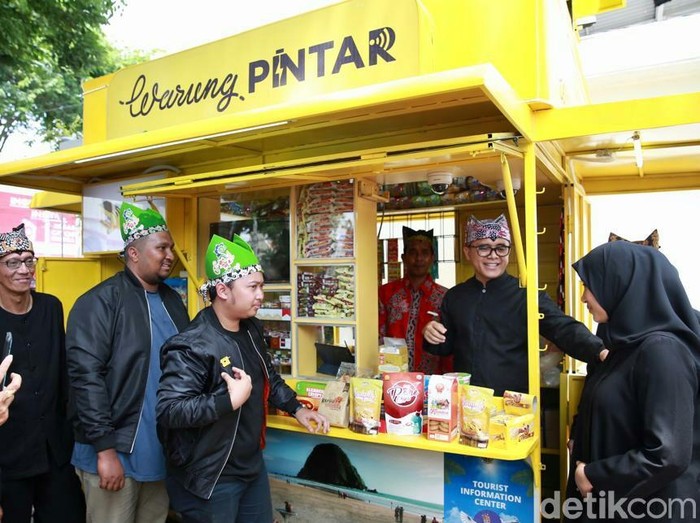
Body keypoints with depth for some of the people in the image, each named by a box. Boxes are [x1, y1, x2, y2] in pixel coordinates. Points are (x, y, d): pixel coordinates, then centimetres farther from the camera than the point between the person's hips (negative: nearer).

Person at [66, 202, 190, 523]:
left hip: (163, 452, 7)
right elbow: (86, 376, -18)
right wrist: (105, 449, -19)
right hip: (114, 453, -6)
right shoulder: (100, 302, -13)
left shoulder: (173, 301, 8)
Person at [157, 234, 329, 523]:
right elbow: (169, 410, -31)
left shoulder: (252, 329, 2)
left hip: (253, 465, 8)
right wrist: (231, 400, -31)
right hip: (209, 479, -8)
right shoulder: (192, 345, -26)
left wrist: (296, 409, 12)